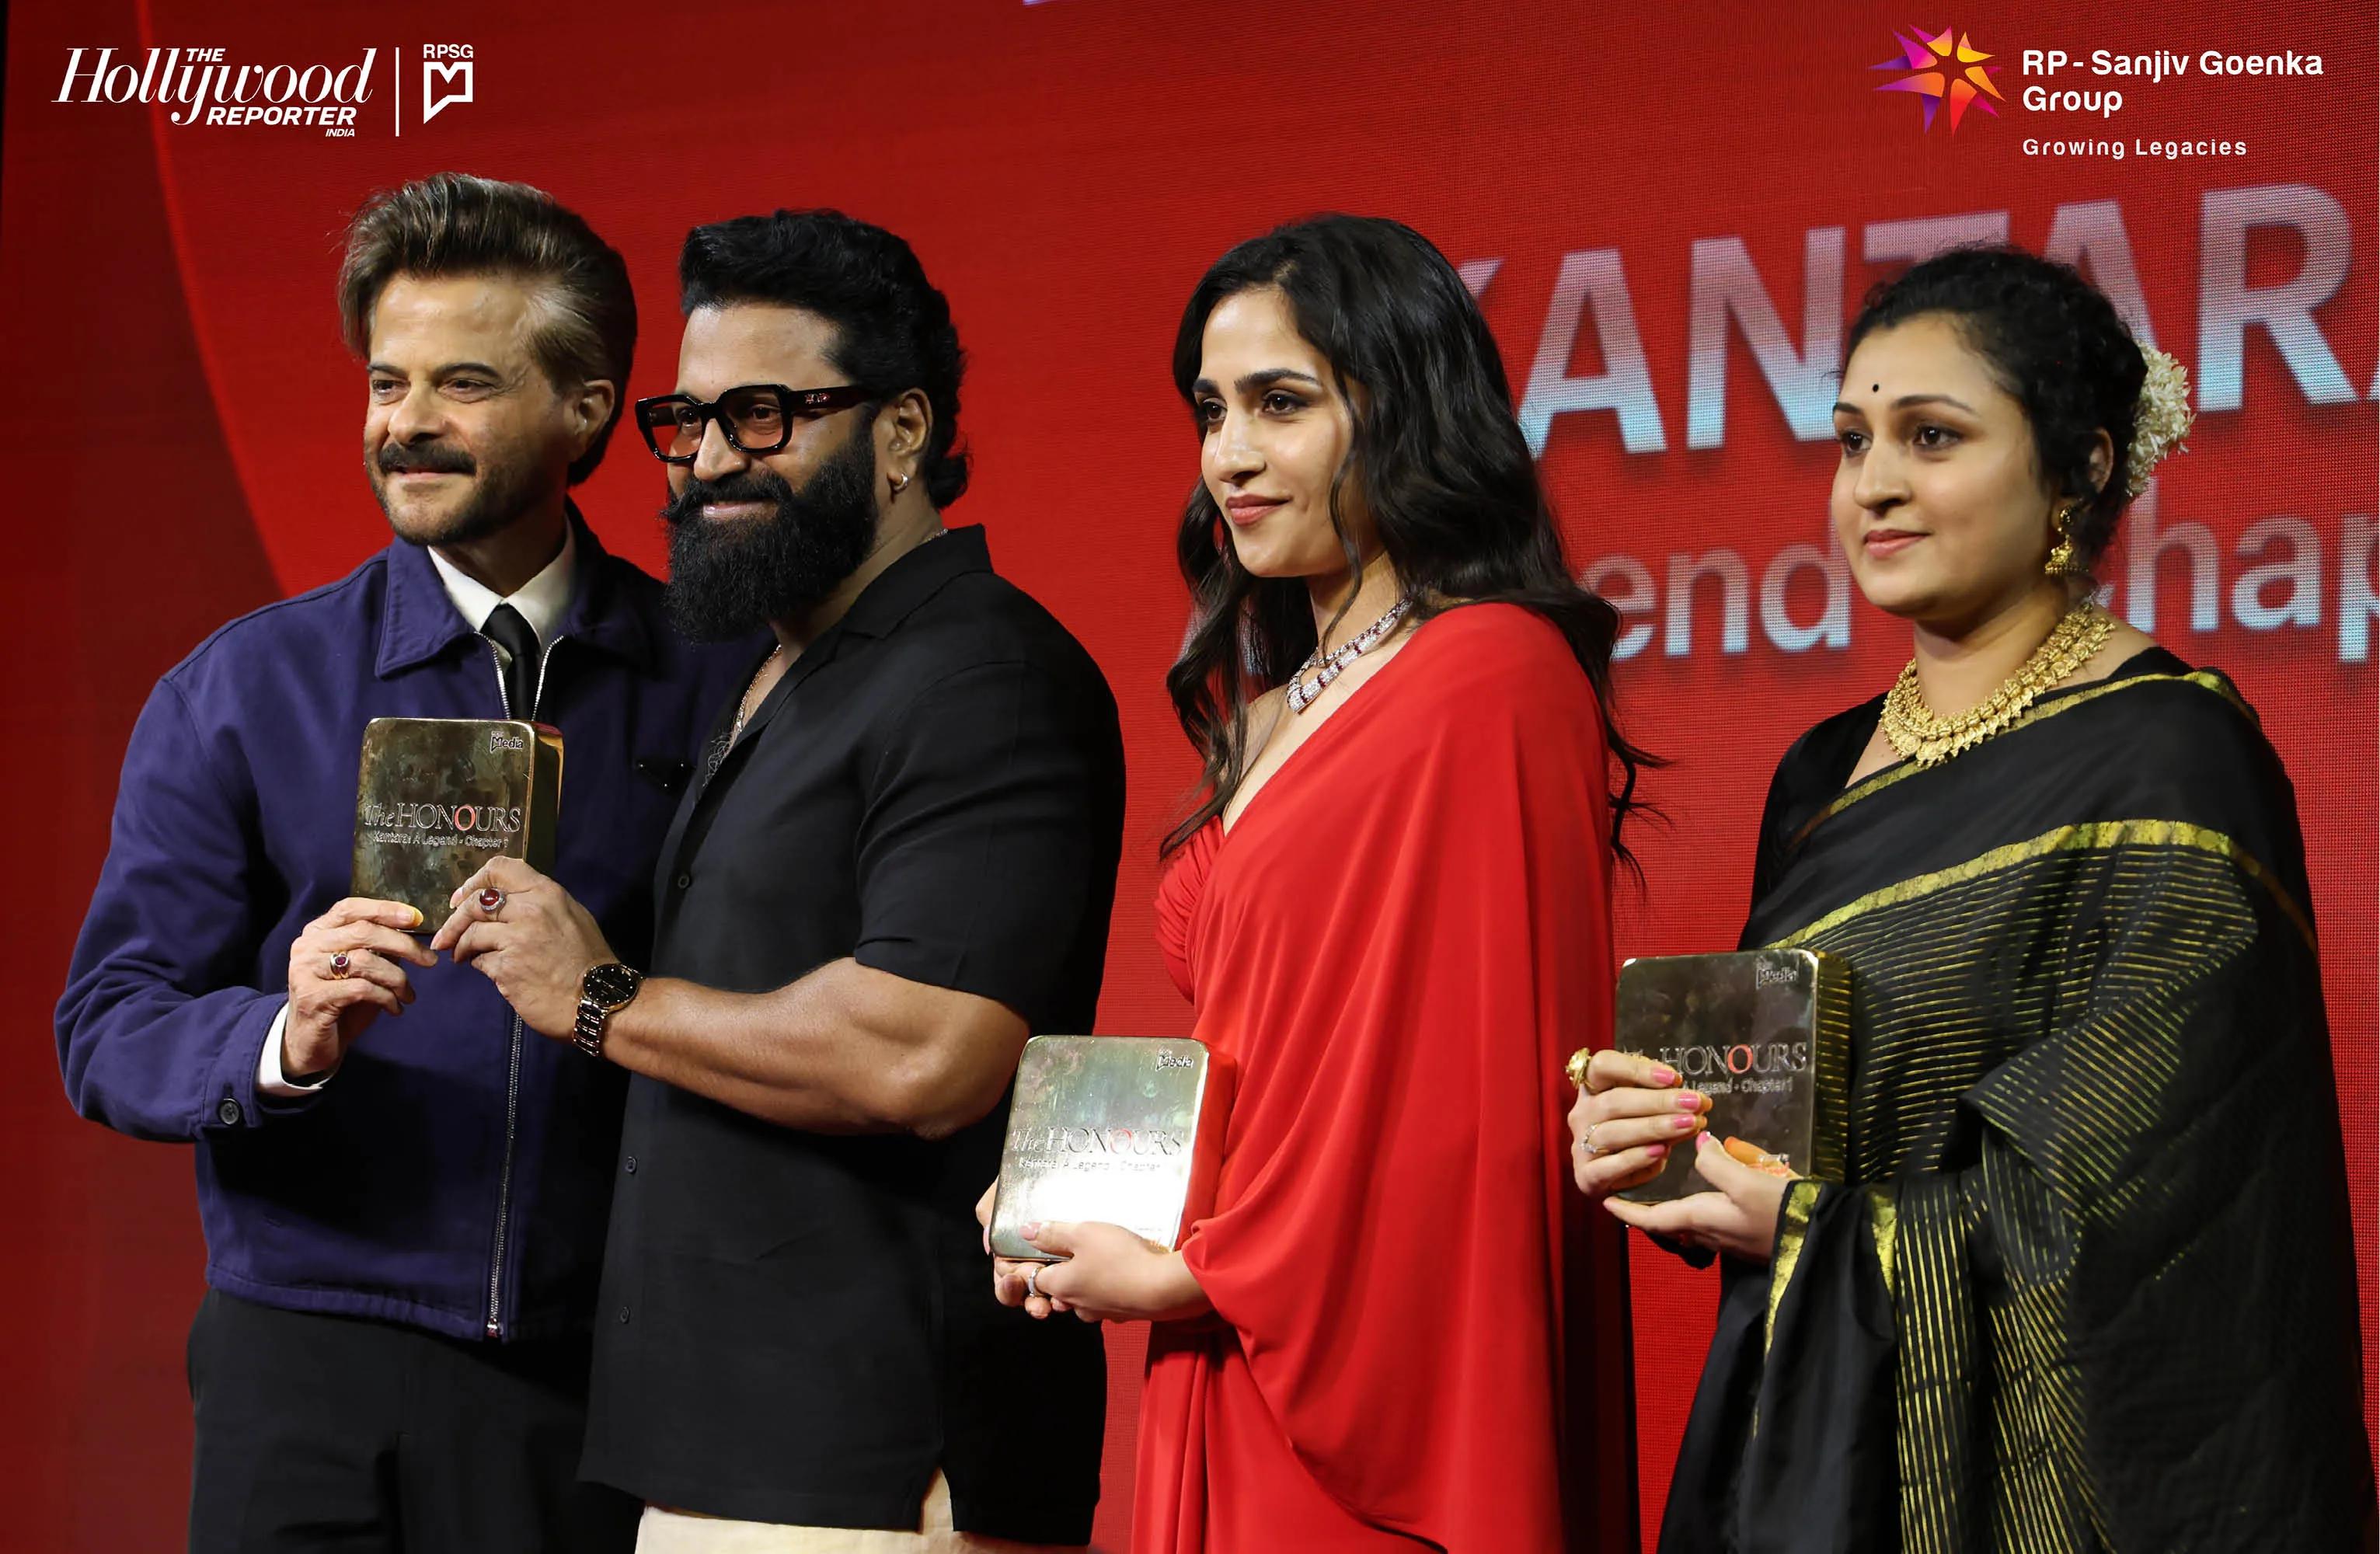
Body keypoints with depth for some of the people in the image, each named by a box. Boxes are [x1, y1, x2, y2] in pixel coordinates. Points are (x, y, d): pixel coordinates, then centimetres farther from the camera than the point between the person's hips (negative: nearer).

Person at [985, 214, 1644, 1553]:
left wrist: (1189, 1277, -10)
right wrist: (1103, 1208, 5)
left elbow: (1469, 1094, -18)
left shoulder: (1492, 681, -13)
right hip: (1231, 1397, 8)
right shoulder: (1275, 703, 16)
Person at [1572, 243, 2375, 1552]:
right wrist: (1643, 1127, -4)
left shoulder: (2164, 759, -11)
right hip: (1800, 1445, 7)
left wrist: (1813, 1223, -12)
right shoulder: (1829, 774, 11)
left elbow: (2154, 1188, -18)